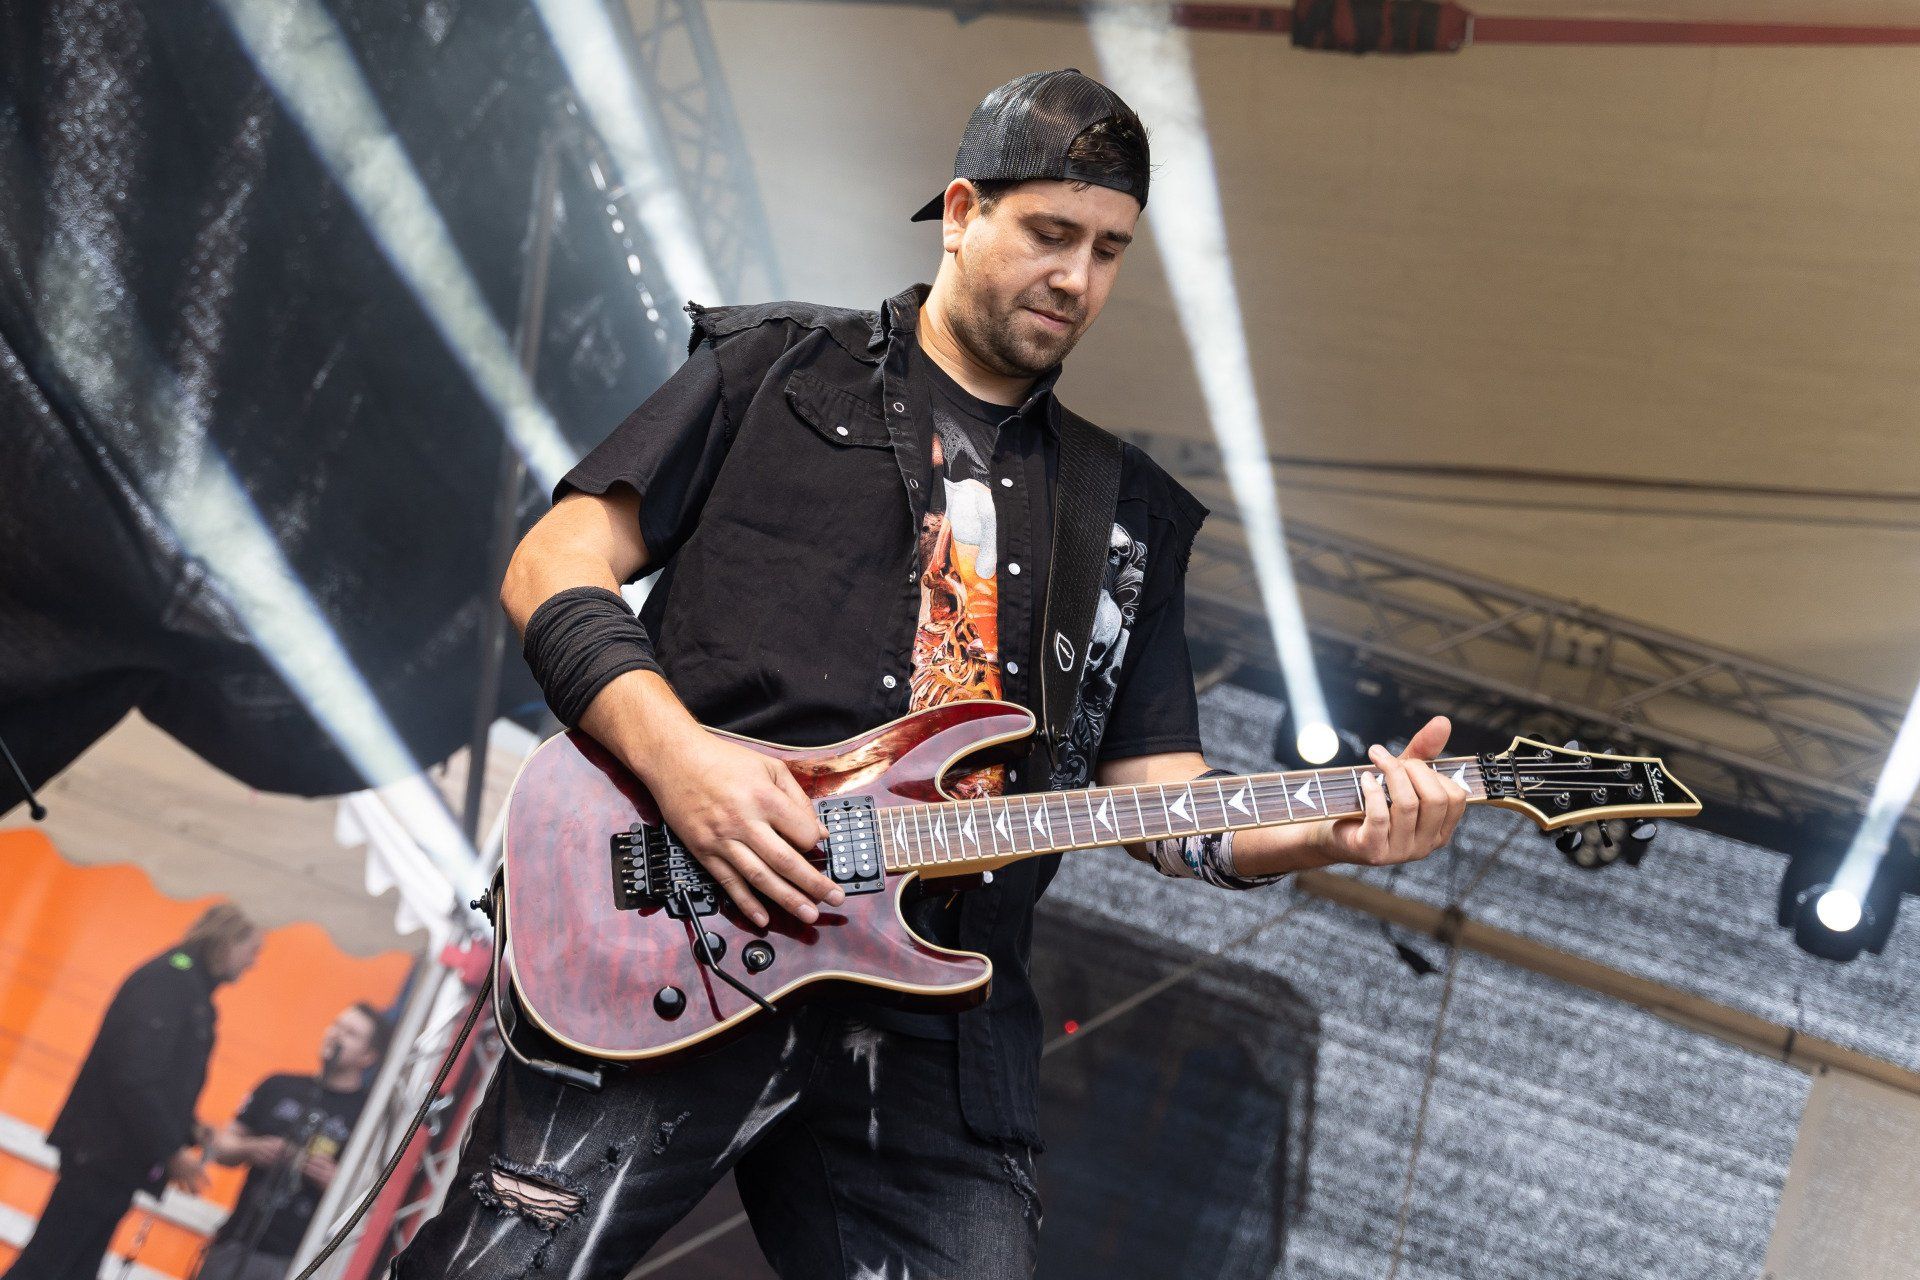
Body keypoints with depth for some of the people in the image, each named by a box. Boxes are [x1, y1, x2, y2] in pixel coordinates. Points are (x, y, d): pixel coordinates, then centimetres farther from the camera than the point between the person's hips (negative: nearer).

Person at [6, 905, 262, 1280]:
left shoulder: (193, 991, 16)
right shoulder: (167, 980, -14)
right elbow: (135, 1077, -22)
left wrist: (191, 1130, 3)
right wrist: (171, 1150, -17)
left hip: (121, 1163, 10)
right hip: (101, 1154, -9)